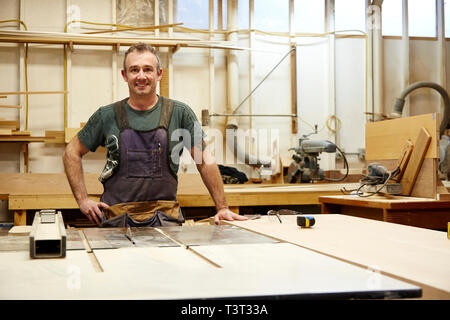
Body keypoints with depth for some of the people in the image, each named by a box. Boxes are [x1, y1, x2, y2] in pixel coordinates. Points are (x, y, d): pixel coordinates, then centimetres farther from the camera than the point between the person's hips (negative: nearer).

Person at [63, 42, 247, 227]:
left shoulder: (180, 113, 2)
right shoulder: (107, 116, 4)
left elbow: (204, 161, 5)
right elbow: (72, 152, 13)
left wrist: (222, 208, 1)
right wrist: (83, 200, 5)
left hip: (165, 219, 0)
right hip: (117, 218, 1)